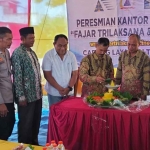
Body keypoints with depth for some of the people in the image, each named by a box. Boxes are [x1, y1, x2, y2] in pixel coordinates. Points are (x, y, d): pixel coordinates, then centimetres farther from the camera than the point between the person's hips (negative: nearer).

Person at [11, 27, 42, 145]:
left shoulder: (32, 52, 12)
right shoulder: (18, 53, -13)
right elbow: (17, 76, -16)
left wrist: (40, 91, 13)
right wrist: (21, 96, -18)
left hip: (37, 95, 7)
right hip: (26, 96, -7)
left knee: (36, 122, 16)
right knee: (26, 124, 6)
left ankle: (34, 143, 31)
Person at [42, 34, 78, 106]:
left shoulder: (71, 55, 1)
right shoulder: (48, 55, -8)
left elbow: (75, 74, 2)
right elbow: (47, 75, -10)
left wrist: (69, 88, -12)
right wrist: (59, 88, -16)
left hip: (69, 92, 3)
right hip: (54, 93, -3)